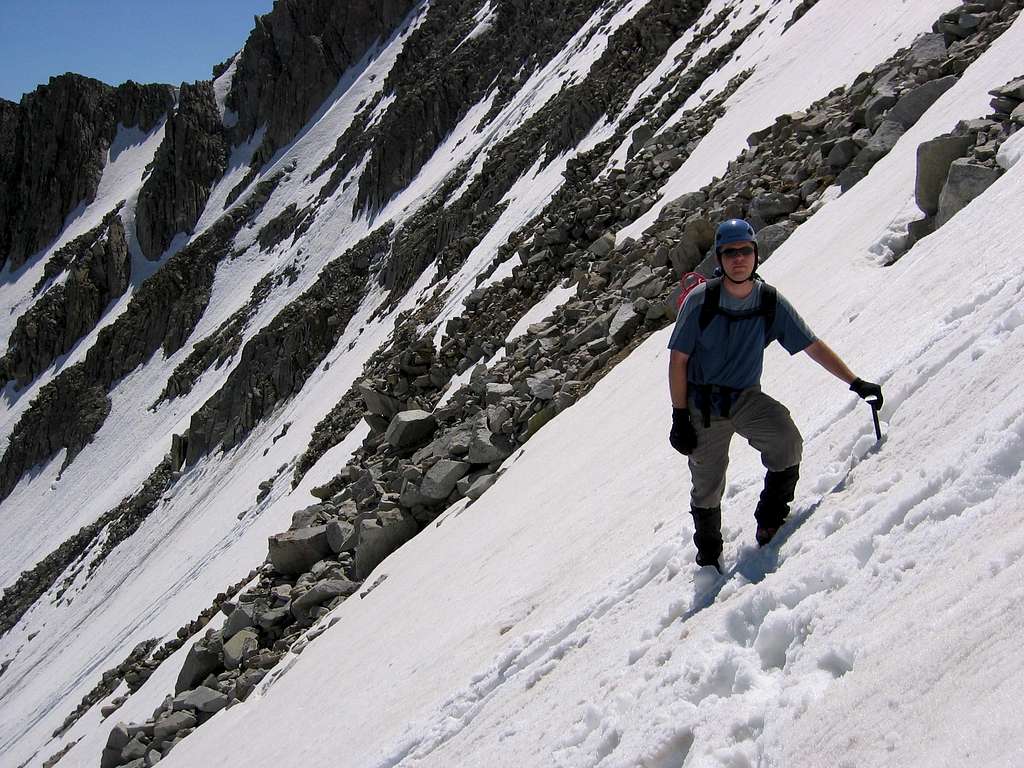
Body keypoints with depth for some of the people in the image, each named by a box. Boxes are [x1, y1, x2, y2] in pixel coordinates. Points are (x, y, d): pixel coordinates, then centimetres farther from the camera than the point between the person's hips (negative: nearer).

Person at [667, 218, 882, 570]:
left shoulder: (771, 302, -9)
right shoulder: (700, 300, -15)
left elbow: (813, 346, -2)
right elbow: (678, 360, -9)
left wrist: (856, 383, -5)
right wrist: (680, 416, -12)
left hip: (746, 398, 1)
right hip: (702, 404, -1)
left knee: (786, 438, -28)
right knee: (706, 488, 6)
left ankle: (770, 521, -6)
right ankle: (709, 559, 31)